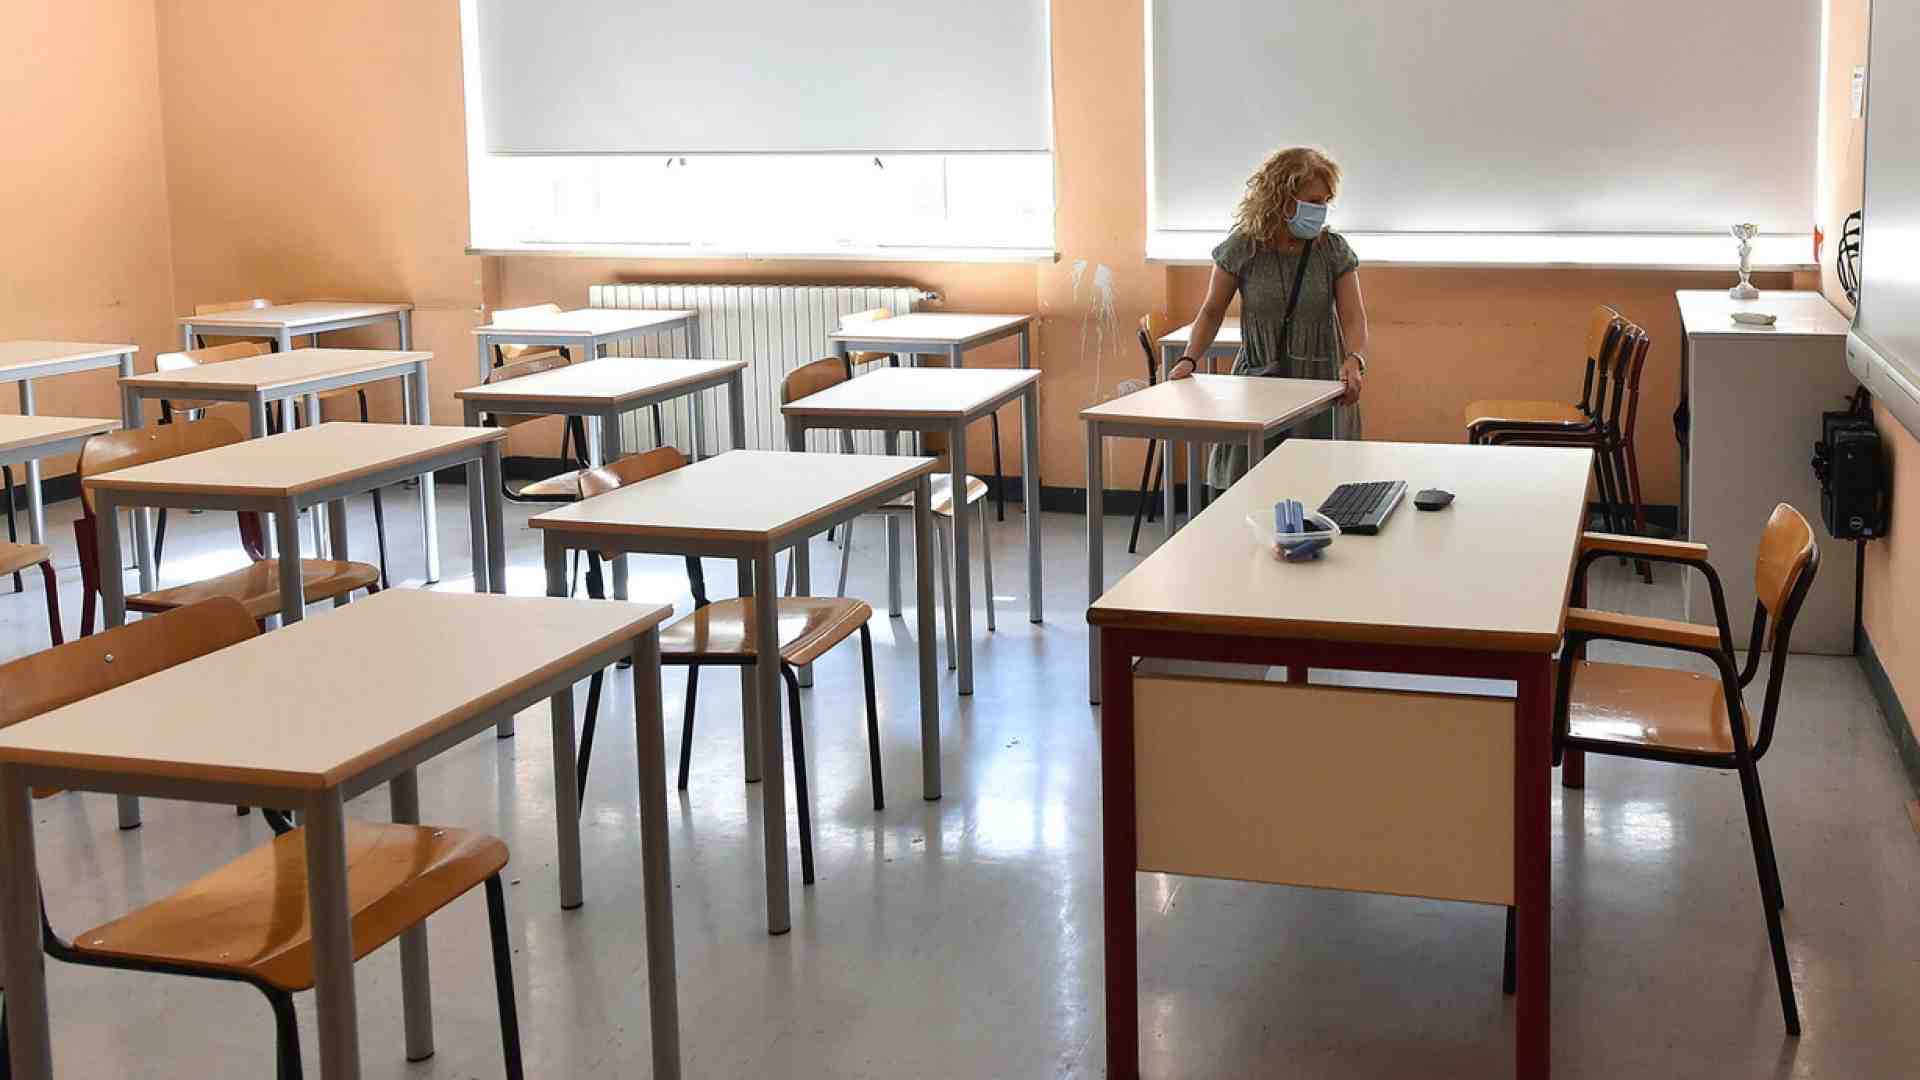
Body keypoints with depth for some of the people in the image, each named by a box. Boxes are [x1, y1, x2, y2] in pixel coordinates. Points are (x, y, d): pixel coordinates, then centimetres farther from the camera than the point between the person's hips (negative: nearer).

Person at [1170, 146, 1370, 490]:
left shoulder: (1334, 250, -2)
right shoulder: (1242, 249, -3)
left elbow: (1353, 317, -7)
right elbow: (1212, 312, 6)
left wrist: (1354, 360, -27)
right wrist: (1189, 360, -9)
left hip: (1320, 387, 0)